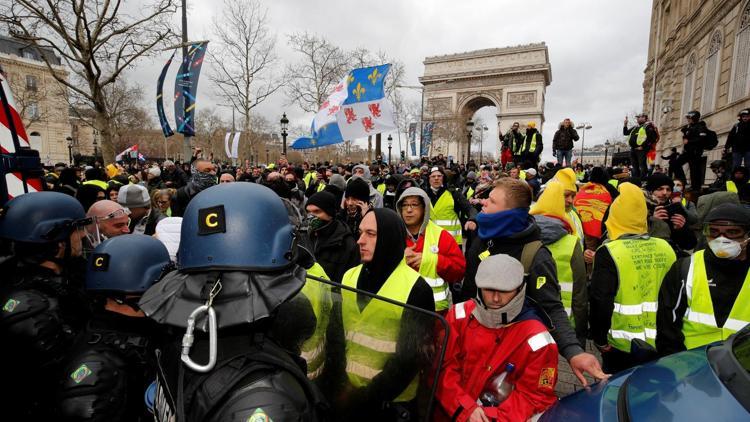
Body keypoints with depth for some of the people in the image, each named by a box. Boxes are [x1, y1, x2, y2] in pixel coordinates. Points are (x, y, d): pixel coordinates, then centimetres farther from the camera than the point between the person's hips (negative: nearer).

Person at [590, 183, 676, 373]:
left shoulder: (609, 252, -17)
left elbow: (600, 302, -19)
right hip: (663, 345, 5)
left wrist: (600, 340, -6)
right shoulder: (666, 248, 0)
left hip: (623, 346, -5)